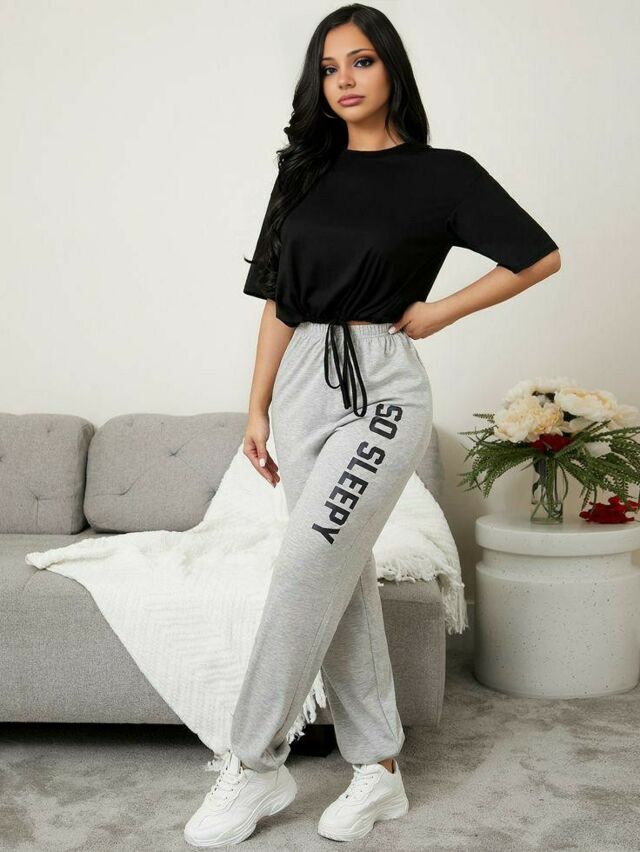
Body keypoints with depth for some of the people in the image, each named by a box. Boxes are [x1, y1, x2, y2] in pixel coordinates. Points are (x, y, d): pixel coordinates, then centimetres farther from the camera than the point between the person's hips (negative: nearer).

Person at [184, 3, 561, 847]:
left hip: (381, 387, -5)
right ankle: (379, 769, 17)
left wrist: (437, 312, -2)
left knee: (307, 568, -12)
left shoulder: (441, 173, 0)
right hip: (303, 383, 5)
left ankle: (256, 765, 2)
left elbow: (540, 255, 2)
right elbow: (279, 300, 12)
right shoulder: (305, 173, 13)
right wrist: (258, 407, 8)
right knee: (343, 577, 6)